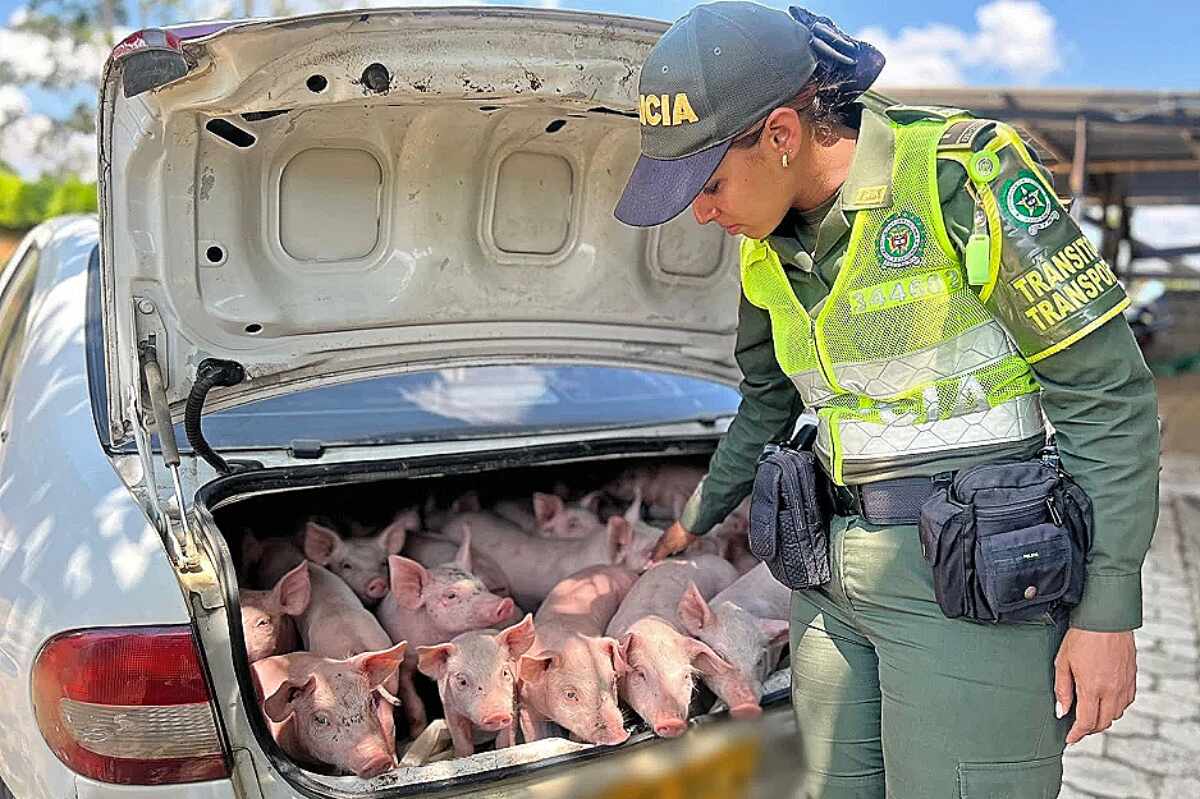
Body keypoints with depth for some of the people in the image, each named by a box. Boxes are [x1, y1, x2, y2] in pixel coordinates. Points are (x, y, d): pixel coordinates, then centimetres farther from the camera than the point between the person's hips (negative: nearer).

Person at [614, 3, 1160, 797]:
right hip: (837, 569, 7)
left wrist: (1108, 610, -13)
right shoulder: (770, 245, 5)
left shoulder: (962, 177, -16)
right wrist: (699, 517, 32)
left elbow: (1108, 394, -13)